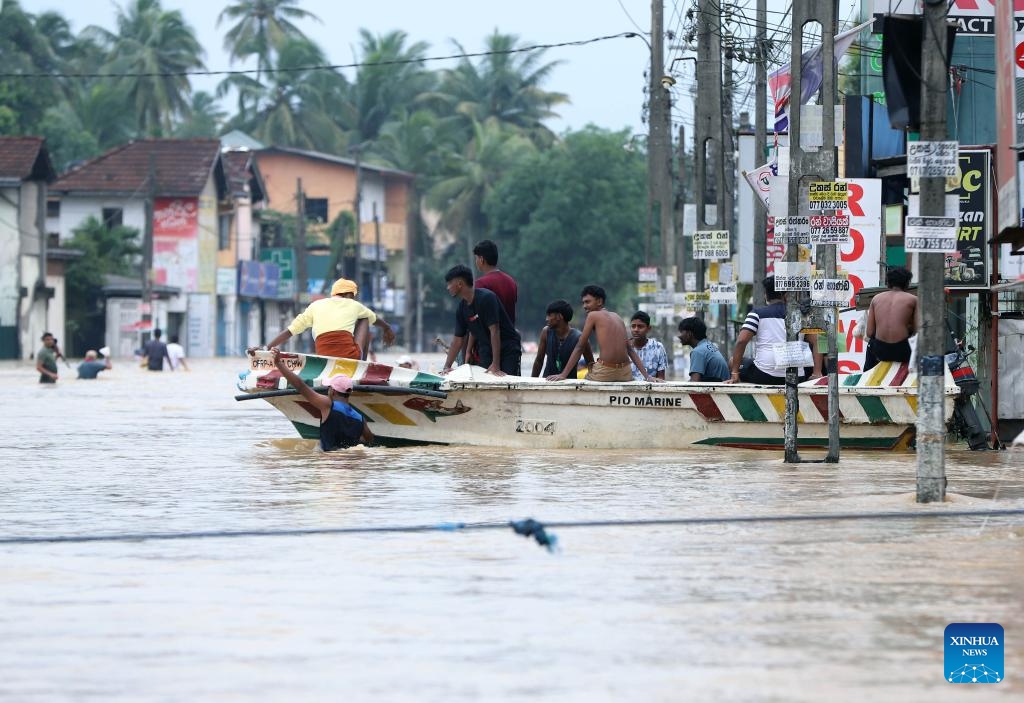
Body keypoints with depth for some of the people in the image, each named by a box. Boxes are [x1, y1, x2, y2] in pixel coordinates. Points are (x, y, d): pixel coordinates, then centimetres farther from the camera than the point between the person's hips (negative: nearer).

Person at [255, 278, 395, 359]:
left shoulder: (316, 306, 13)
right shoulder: (353, 305, 14)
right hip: (351, 358, -2)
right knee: (364, 319, 26)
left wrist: (266, 347, 12)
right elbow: (377, 319, 36)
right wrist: (388, 329, 58)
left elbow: (290, 330, 8)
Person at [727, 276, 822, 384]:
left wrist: (734, 374, -2)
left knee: (732, 363, 25)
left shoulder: (757, 314, 5)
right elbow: (816, 342, 6)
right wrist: (817, 373, 4)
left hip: (763, 376, -2)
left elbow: (741, 341, -6)